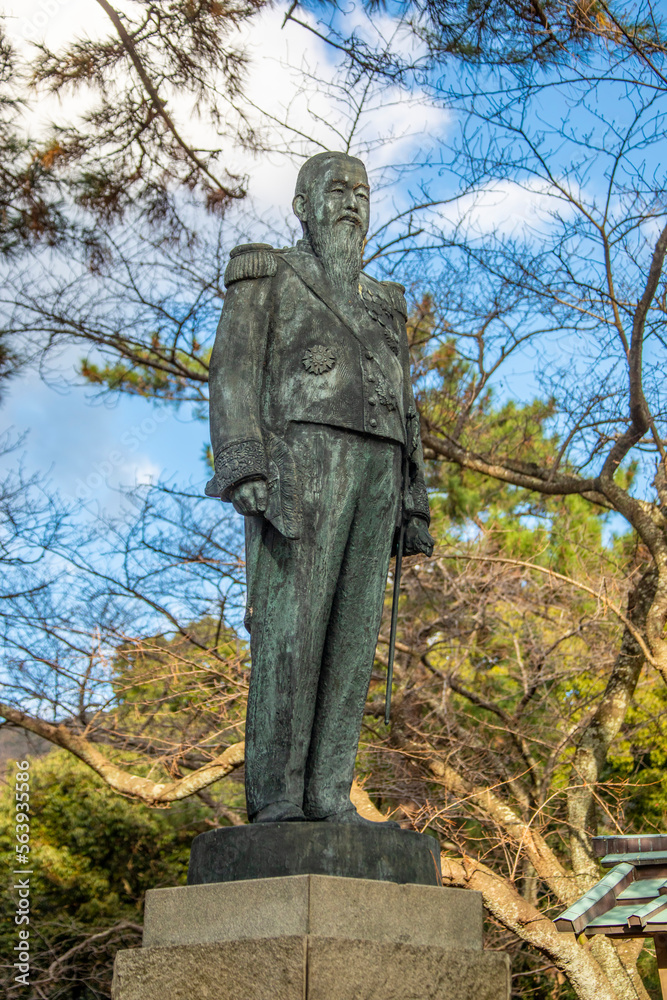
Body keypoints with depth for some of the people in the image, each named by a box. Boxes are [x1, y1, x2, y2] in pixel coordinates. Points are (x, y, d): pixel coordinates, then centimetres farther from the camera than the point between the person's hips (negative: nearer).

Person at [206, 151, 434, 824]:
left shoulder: (383, 304, 29)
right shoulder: (265, 276, 13)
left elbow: (402, 410, 23)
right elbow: (234, 373, -1)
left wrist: (414, 505, 12)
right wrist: (243, 465, -18)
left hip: (374, 469, 5)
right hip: (301, 460, -5)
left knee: (351, 631, -3)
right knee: (290, 625, -13)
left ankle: (327, 795, -3)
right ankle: (275, 799, -10)